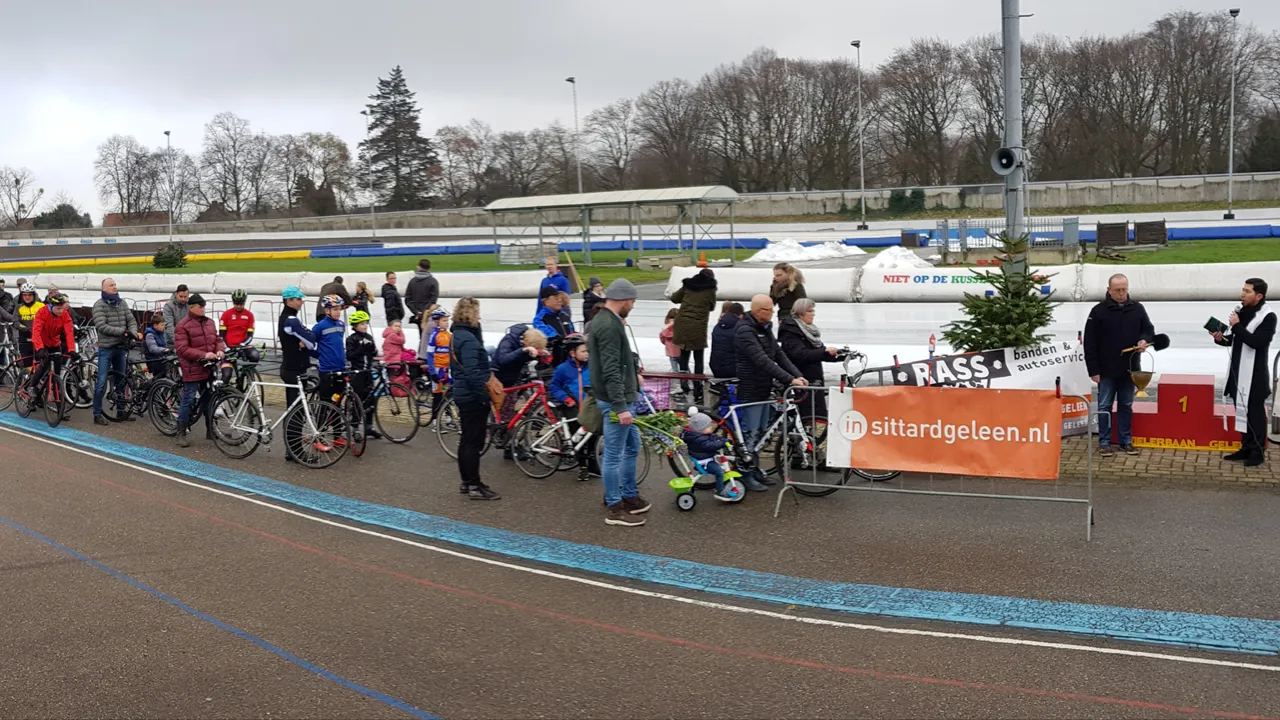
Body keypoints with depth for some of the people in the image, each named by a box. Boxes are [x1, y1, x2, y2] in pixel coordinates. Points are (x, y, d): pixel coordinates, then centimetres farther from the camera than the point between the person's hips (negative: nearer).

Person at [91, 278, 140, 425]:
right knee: (102, 382, -4)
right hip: (106, 348, -6)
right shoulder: (99, 305, -7)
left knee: (121, 380, 14)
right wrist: (122, 331, -22)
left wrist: (133, 333, -13)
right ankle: (97, 414, 3)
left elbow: (132, 320, 7)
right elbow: (101, 326, -17)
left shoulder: (121, 303, 10)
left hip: (121, 347, 6)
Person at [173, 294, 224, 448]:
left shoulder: (209, 322, 10)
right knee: (188, 401, -3)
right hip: (192, 370, -7)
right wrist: (204, 355, -23)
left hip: (208, 369, 7)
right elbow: (182, 349, -17)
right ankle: (181, 433, 6)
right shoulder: (182, 326, -11)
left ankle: (210, 430, 27)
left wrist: (219, 350, -6)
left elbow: (217, 339, 17)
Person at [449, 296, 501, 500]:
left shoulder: (457, 335, 13)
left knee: (466, 440, 16)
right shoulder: (468, 339, -19)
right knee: (474, 442, -5)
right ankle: (474, 486, -1)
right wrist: (484, 395, -23)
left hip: (462, 394, 10)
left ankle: (466, 482, 24)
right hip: (473, 397, -10)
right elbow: (472, 372, -25)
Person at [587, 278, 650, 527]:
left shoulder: (603, 321, 13)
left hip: (620, 397, 11)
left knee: (632, 447, 20)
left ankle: (629, 497, 30)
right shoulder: (609, 326, -20)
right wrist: (620, 406, -27)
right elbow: (610, 371, -25)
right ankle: (615, 509, 7)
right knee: (614, 454, -2)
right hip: (614, 399, -11)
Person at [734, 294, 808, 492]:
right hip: (750, 391, -9)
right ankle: (746, 475, 8)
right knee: (750, 434, -2)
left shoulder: (765, 328, 10)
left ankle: (755, 470, 27)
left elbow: (779, 354, 7)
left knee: (761, 432, 16)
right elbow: (762, 361, -28)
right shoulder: (745, 331, -20)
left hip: (764, 389, 9)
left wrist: (797, 375, -6)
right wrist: (789, 379, -31)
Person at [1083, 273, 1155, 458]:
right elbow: (1090, 343, -7)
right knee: (1104, 406, 3)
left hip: (1129, 368, 3)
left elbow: (1149, 329, 13)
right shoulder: (1099, 311, -7)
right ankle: (1104, 442, 11)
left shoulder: (1137, 309, 3)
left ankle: (1126, 441, 20)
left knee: (1126, 406, 12)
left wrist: (1144, 340, -13)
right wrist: (1094, 370, -10)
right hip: (1106, 370, -3)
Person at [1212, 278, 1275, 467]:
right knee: (1242, 411, 12)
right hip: (1238, 372, 8)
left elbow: (1256, 342, -24)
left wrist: (1236, 325, -21)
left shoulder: (1268, 316, -13)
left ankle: (1258, 451, 6)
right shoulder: (1243, 312, 10)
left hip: (1254, 375, -8)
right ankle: (1246, 448, 21)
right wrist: (1221, 338, 0)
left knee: (1255, 412, -1)